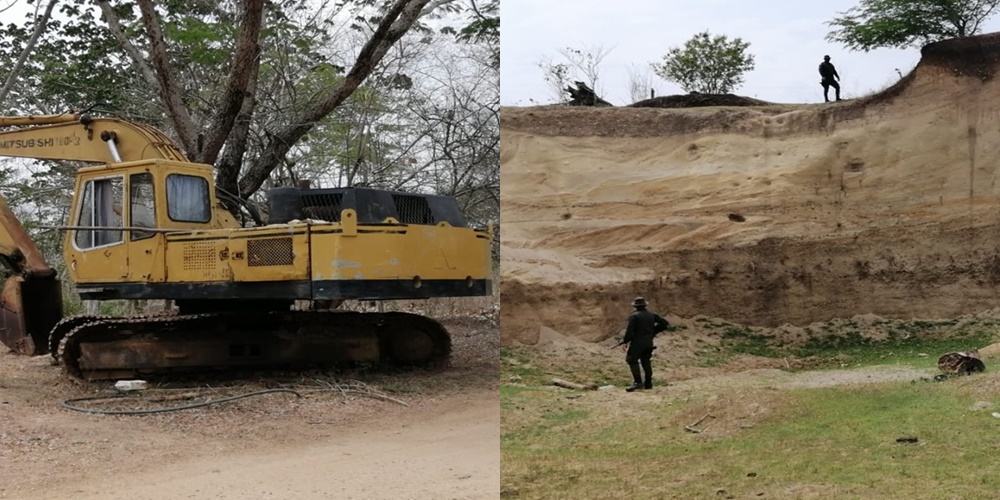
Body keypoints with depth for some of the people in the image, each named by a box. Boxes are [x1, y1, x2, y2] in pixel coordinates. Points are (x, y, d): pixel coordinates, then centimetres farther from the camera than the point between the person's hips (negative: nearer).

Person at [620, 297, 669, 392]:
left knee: (632, 360, -5)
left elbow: (629, 330, -15)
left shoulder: (633, 316, -8)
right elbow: (664, 324, 12)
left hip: (637, 342, -6)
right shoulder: (652, 315, 10)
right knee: (646, 362, 14)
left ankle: (638, 382, -15)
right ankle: (648, 383, 16)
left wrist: (625, 342, -10)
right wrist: (653, 332, 16)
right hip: (649, 342, 7)